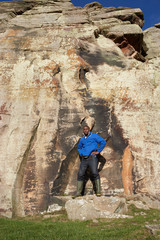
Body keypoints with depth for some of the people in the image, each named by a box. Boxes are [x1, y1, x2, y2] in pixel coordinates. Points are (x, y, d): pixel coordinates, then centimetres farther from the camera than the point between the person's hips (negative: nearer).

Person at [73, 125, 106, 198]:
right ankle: (78, 192, 3)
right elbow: (79, 148, 39)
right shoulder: (82, 139, 22)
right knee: (80, 174, -2)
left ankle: (98, 192, -16)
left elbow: (103, 142, -4)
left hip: (92, 157, -5)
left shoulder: (94, 136, 5)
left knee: (94, 173, -19)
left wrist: (98, 151, -8)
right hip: (84, 159, 5)